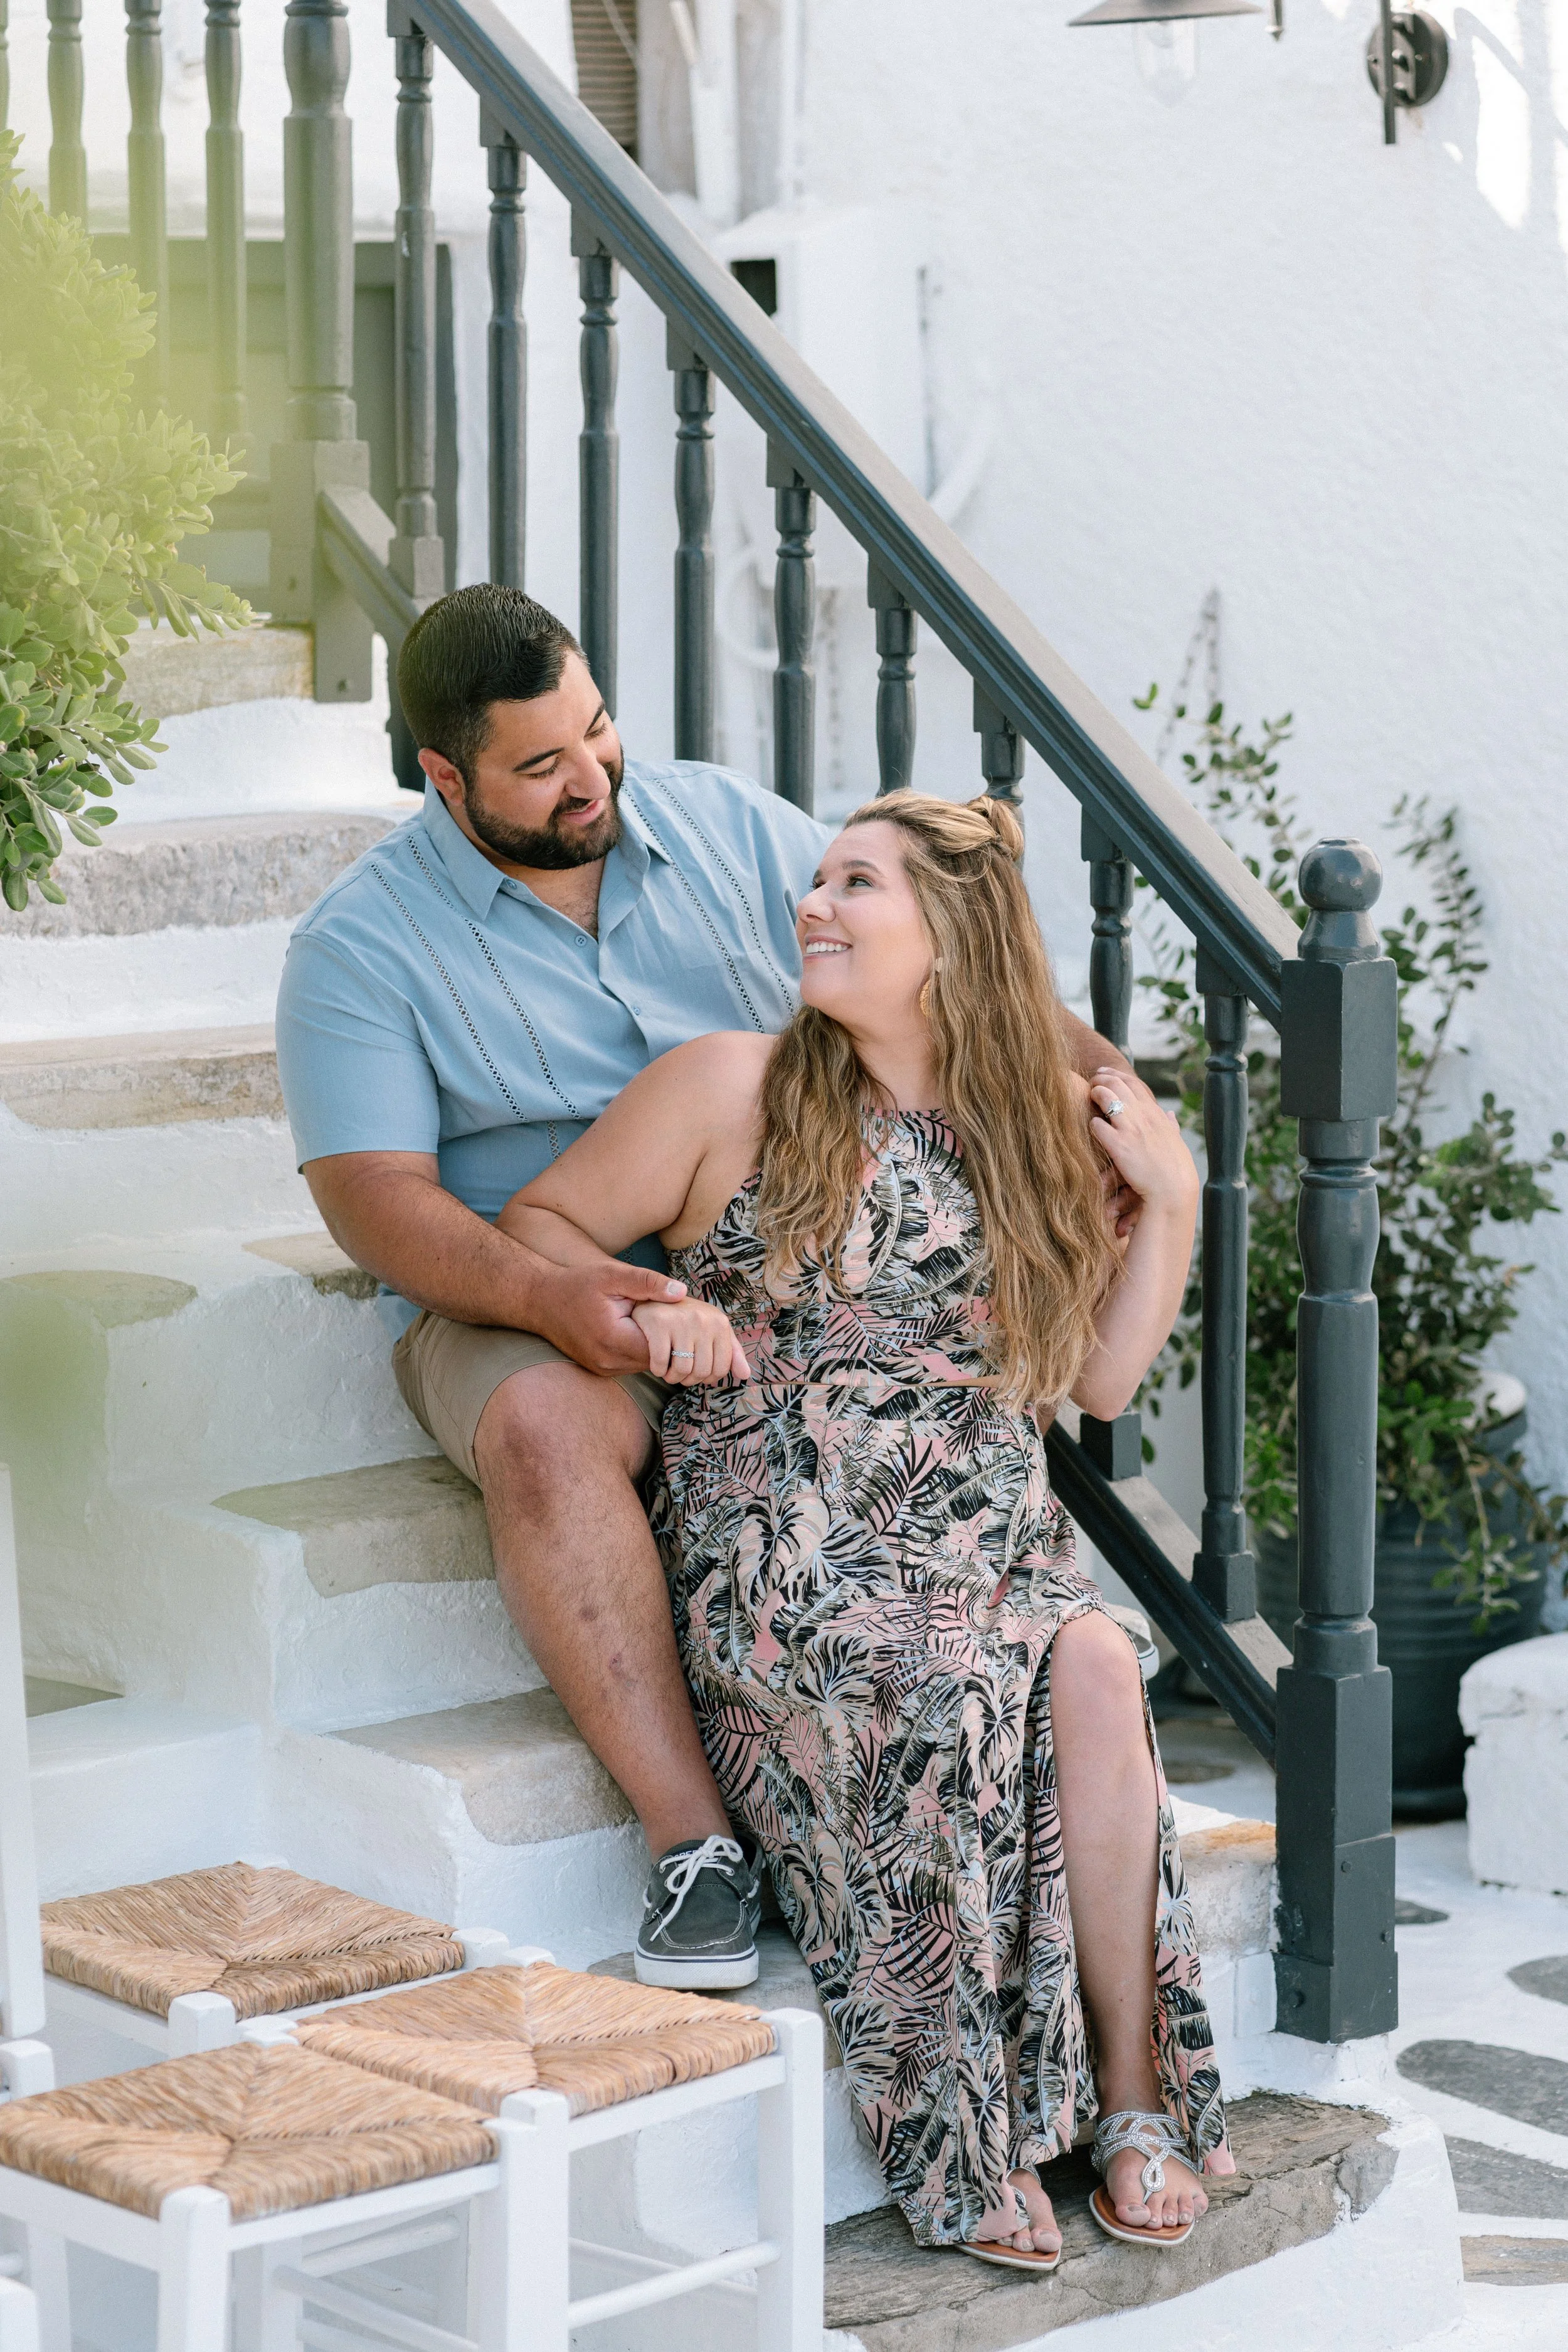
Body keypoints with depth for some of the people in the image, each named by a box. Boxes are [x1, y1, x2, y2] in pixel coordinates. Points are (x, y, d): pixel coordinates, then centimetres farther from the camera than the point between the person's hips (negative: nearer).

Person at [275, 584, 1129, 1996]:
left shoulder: (721, 824, 8)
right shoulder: (362, 944, -3)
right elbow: (376, 1197, -12)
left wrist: (1085, 1063, -7)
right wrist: (552, 1295, -30)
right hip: (526, 1309, -3)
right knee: (547, 1427, -37)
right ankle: (692, 1831, -35)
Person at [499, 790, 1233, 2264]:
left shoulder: (1034, 1129, 12)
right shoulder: (736, 1090, 3)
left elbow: (1101, 1378, 15)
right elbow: (542, 1224, 8)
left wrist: (1170, 1203, 5)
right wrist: (640, 1311, -11)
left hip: (992, 1537, 3)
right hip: (786, 1558, -3)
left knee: (1096, 1672, -31)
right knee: (949, 1693, -33)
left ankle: (1132, 2092, -20)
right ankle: (967, 2144, -20)